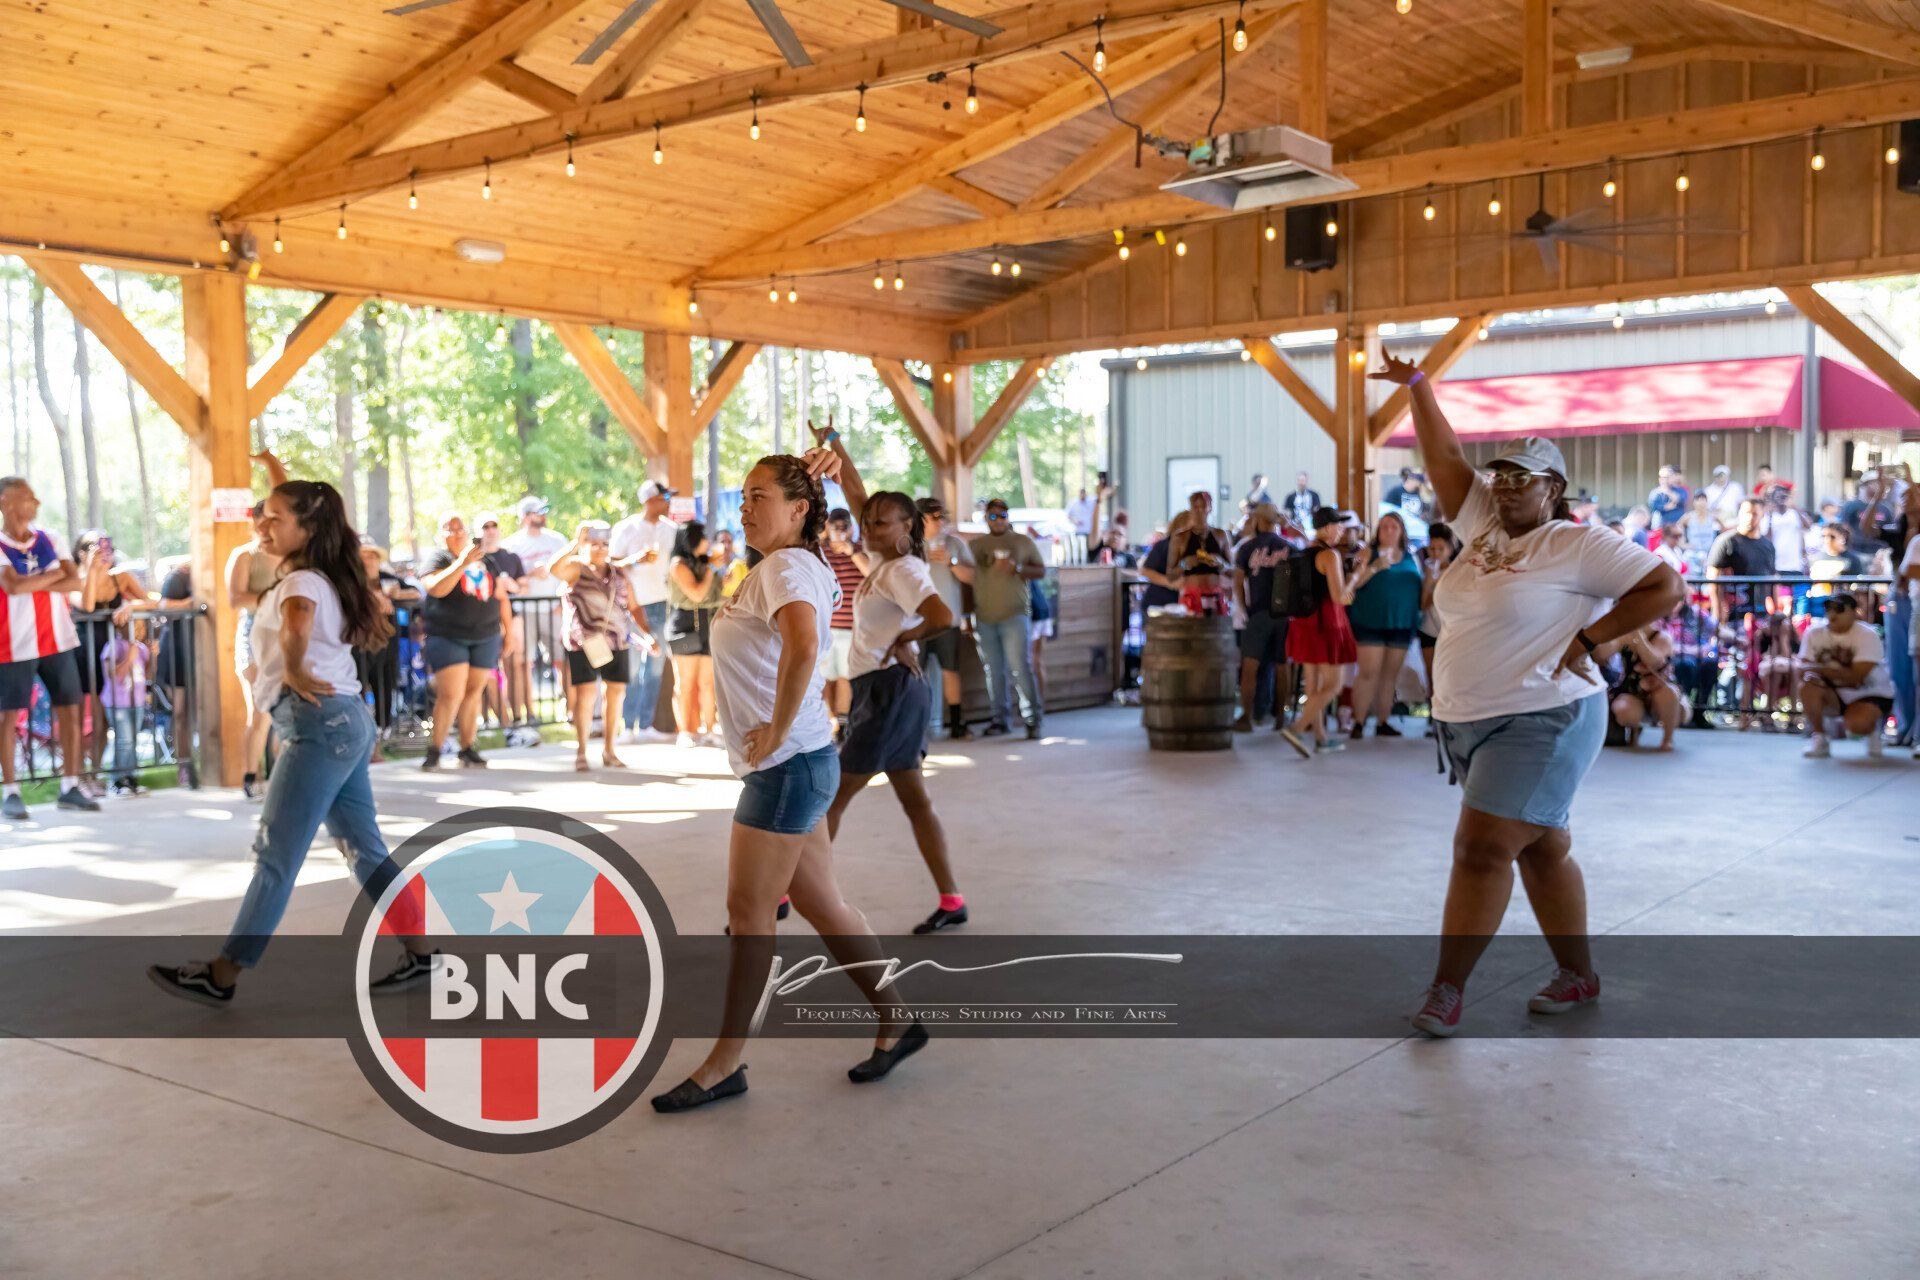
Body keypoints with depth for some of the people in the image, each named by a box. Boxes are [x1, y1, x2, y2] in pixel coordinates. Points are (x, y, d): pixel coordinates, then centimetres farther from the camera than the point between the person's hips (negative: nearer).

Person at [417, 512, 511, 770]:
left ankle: (467, 748, 14)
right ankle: (434, 750, -2)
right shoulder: (436, 558, -1)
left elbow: (500, 596, 21)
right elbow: (436, 588, -22)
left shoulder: (484, 558, 14)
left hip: (485, 637, 5)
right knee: (451, 694, -12)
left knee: (473, 692, 6)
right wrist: (463, 562, -27)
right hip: (448, 637, -5)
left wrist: (509, 628, 17)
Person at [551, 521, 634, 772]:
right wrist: (575, 545, -25)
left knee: (615, 692, 5)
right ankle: (580, 754, 0)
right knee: (585, 693, -9)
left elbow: (633, 608, 16)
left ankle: (608, 751, 16)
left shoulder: (619, 576, 14)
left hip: (615, 643, 5)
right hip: (584, 643, -5)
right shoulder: (576, 570, -1)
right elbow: (554, 569, -23)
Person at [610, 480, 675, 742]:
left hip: (661, 604, 4)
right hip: (633, 605, -4)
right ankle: (627, 726, 4)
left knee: (656, 667, 5)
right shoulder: (625, 529, -4)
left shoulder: (671, 529, 8)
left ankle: (646, 725, 12)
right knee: (632, 668, -2)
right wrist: (637, 559, -22)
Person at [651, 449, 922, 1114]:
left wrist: (777, 731, -25)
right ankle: (896, 1021, 24)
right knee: (821, 906, 14)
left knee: (747, 913, -1)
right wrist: (812, 472, 19)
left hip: (788, 764, -10)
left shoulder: (785, 566, -15)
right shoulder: (797, 563, 13)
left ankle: (725, 1064, 10)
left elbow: (802, 645, -35)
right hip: (792, 766, 10)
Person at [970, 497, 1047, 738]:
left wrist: (1017, 567, -12)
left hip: (1015, 616, -3)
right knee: (994, 671, 5)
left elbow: (1042, 571, 6)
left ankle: (1033, 719, -4)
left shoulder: (1023, 542, 8)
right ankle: (999, 719, 13)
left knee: (1020, 668, -10)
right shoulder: (976, 545, 13)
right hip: (984, 619, 3)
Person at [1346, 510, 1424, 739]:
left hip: (1402, 624, 4)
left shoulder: (1410, 557, 12)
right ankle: (1358, 723, -4)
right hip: (1371, 623, -4)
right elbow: (1353, 583, -7)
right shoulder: (1369, 553, 1)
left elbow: (1420, 587, 17)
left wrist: (1416, 622, 6)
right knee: (1369, 672, -10)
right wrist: (1375, 567, -20)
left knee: (1391, 675, 8)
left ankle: (1383, 722, 15)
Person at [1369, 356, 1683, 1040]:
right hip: (1466, 721, 8)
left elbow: (1666, 588, -11)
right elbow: (1447, 457, 12)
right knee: (1542, 848, 15)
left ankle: (1446, 988, -5)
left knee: (1482, 848, -12)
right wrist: (1416, 387, 7)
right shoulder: (1482, 523, 10)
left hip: (1540, 720, -8)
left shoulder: (1577, 546, -10)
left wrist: (1588, 637, -15)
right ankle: (1578, 976, 26)